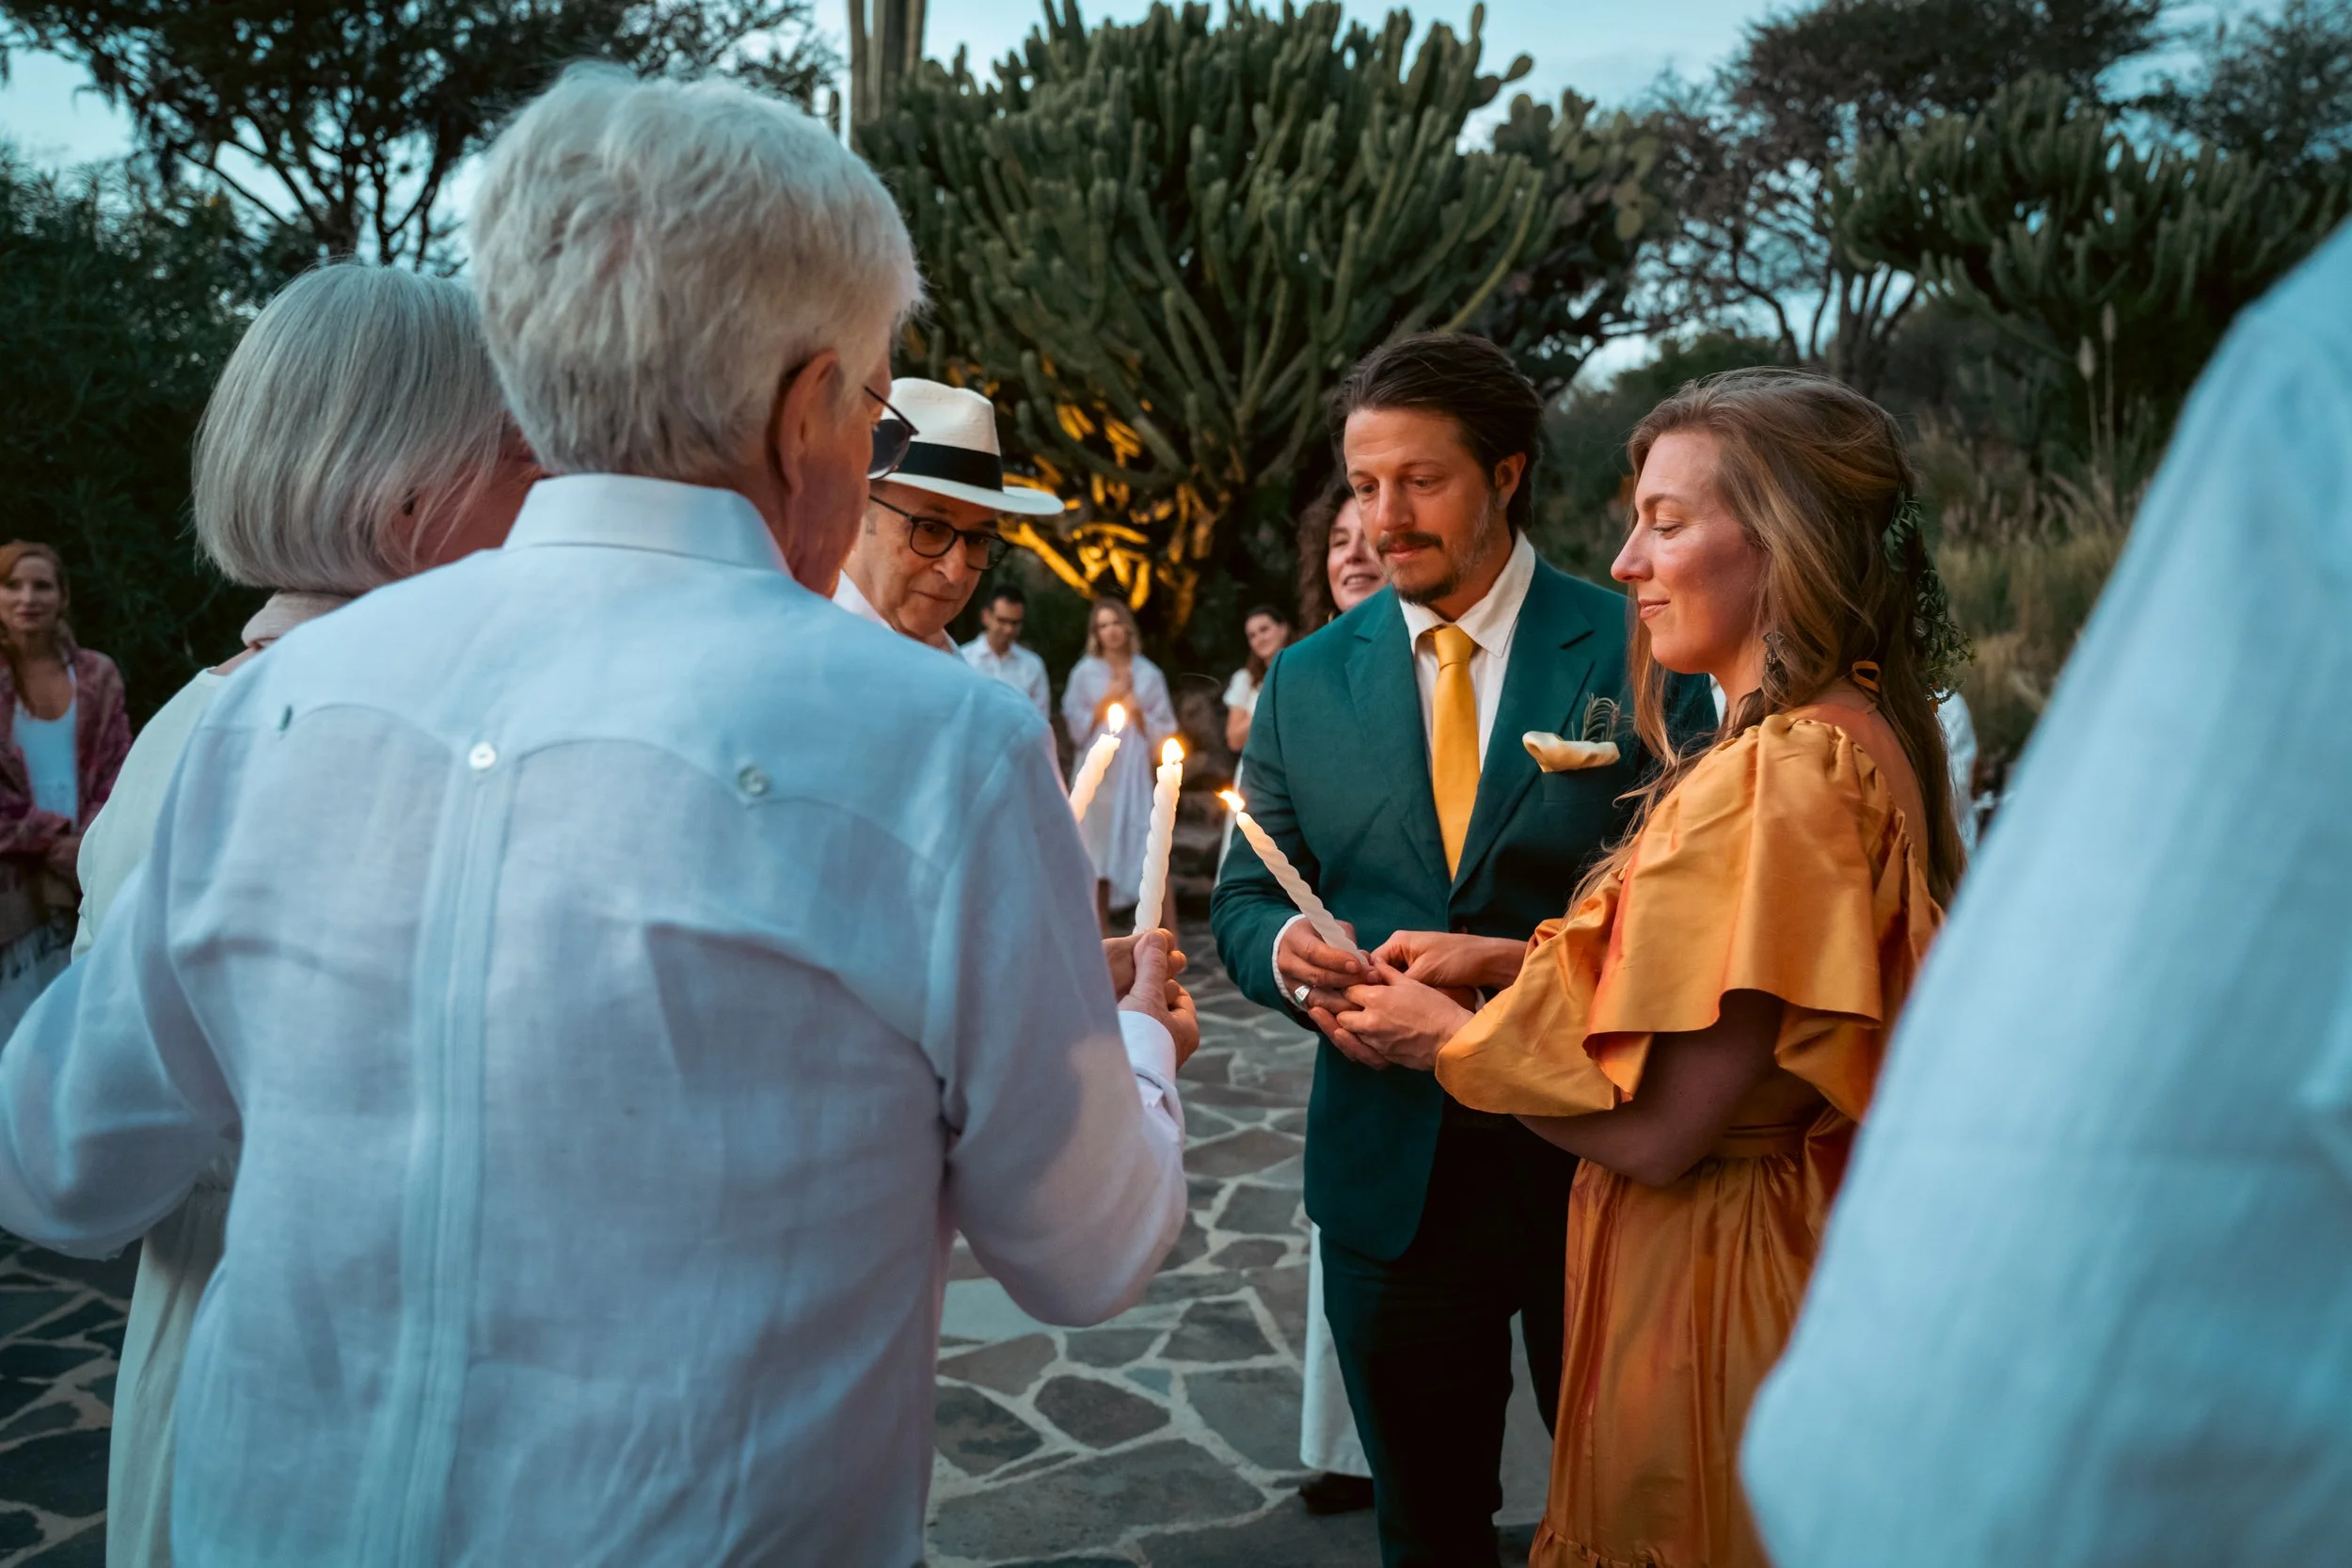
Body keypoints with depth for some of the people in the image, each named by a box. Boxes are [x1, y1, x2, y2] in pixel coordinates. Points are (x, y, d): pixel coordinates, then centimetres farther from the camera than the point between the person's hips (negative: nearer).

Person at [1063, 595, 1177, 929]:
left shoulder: (1148, 674, 7)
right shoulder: (1084, 672, 6)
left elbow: (1163, 729, 6)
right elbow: (1075, 724, 3)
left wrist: (1135, 709, -8)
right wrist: (1106, 701, -6)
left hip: (1136, 772, 0)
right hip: (1097, 771, 0)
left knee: (1139, 851, -7)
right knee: (1098, 855, 0)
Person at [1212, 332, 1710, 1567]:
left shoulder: (1635, 652, -5)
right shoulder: (1307, 679, 4)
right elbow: (1245, 899, 7)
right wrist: (1284, 948, -16)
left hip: (1596, 1156, -2)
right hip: (1389, 1172, 3)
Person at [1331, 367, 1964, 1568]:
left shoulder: (1784, 772, -26)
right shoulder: (1855, 734, 4)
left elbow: (1656, 1130, -25)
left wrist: (1447, 1035, -11)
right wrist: (1502, 962, 3)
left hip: (1711, 1277, -9)